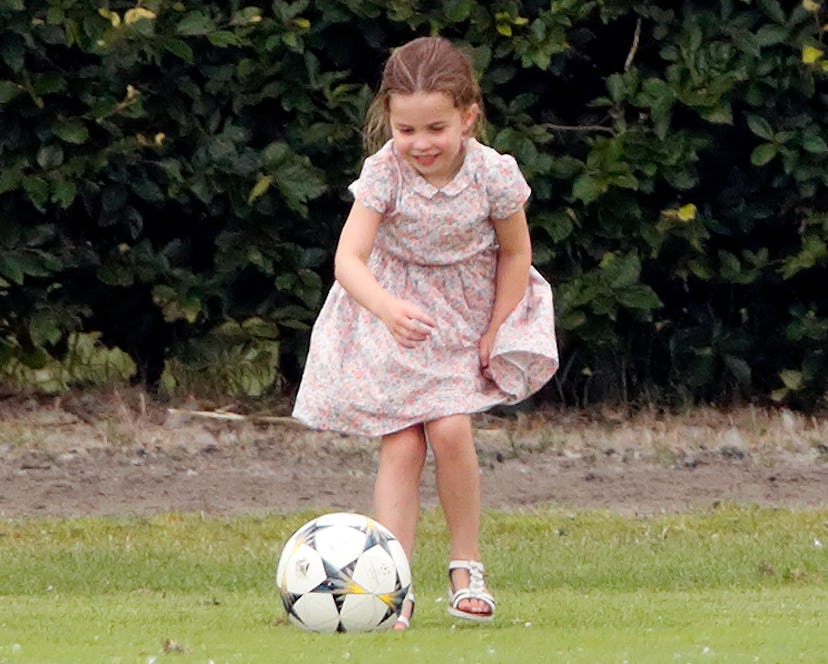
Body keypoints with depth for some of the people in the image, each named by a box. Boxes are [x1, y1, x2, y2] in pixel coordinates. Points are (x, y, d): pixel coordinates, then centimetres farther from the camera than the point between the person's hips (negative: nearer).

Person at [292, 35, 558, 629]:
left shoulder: (494, 174, -20)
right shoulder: (384, 173, -23)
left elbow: (515, 252, -4)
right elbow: (349, 257, -29)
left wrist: (494, 333, -6)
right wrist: (388, 309, -48)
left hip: (469, 312, 0)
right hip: (393, 310, 0)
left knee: (449, 429, -17)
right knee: (401, 447, -9)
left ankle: (467, 563, 4)